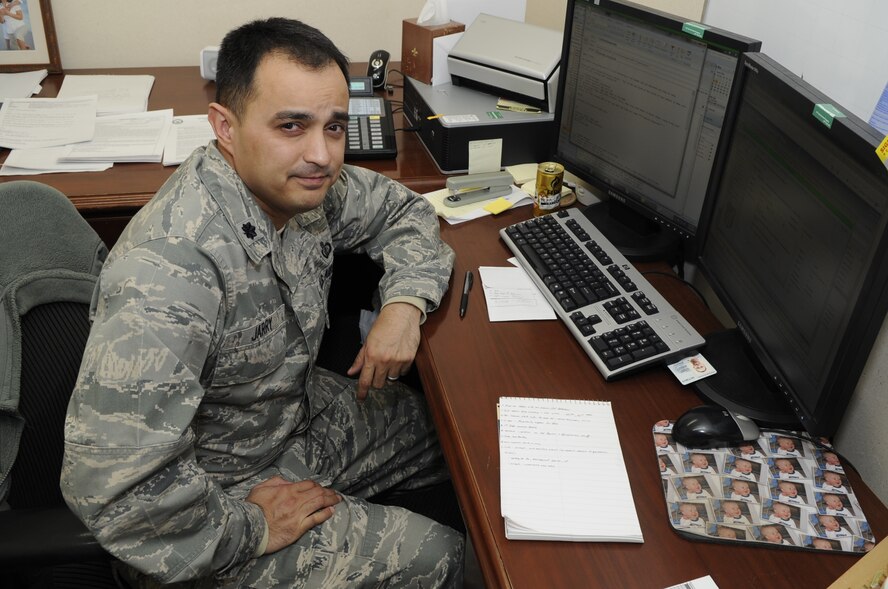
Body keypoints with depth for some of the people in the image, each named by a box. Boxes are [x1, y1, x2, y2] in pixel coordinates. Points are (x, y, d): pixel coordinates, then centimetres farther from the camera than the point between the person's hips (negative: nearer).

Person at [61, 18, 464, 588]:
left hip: (303, 409, 8)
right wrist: (250, 529, -23)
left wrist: (405, 302, -13)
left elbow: (402, 209, 6)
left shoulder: (302, 183, -13)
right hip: (223, 491, -7)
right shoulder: (170, 273, -38)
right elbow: (109, 484, -38)